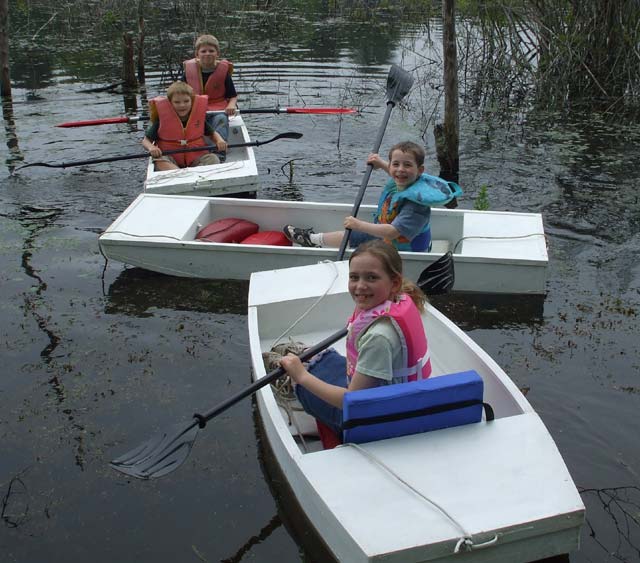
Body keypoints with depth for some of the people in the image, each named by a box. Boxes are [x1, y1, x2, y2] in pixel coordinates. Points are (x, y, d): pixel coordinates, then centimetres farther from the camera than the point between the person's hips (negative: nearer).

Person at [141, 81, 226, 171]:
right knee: (159, 161, -33)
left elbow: (212, 133, 15)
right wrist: (151, 147, -24)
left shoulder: (198, 117, 1)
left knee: (213, 159, -25)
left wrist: (220, 140, -9)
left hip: (196, 157, 2)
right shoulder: (163, 119, -5)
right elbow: (146, 141, 0)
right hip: (171, 158, -2)